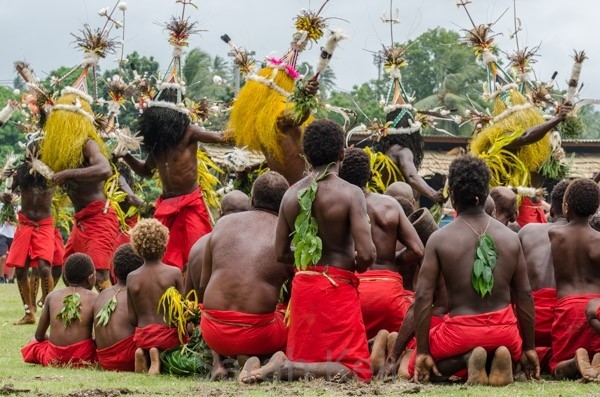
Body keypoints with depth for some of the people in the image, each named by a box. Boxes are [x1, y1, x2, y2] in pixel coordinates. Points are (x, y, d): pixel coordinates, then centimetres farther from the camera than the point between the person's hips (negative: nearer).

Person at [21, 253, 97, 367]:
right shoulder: (93, 298, -1)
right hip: (84, 358, -4)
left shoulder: (52, 296, 8)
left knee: (32, 345, 30)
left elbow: (39, 335, 13)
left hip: (53, 359, 4)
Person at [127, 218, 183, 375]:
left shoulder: (132, 278, 5)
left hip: (142, 335, 4)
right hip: (168, 332, -4)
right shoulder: (174, 273, -4)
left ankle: (142, 355, -8)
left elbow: (132, 319, 6)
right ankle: (159, 356, -16)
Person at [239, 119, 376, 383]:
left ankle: (260, 367, -9)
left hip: (302, 283, 6)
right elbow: (366, 254, -19)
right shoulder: (350, 194, -12)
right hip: (337, 286, -6)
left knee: (303, 361, 18)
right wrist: (356, 267, 3)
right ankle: (286, 368, -20)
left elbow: (281, 254, 7)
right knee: (354, 369, -2)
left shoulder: (291, 195, 3)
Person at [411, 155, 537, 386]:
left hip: (461, 332, -2)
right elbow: (525, 295, 6)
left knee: (417, 366, 24)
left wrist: (423, 352, -2)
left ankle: (466, 358, -7)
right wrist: (529, 348, 15)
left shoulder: (439, 239, -5)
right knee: (515, 349, 37)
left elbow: (423, 297, -7)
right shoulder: (510, 238, 3)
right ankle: (501, 355, -2)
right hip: (504, 332, 2)